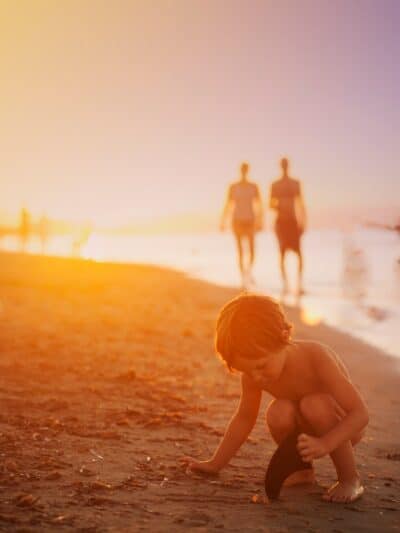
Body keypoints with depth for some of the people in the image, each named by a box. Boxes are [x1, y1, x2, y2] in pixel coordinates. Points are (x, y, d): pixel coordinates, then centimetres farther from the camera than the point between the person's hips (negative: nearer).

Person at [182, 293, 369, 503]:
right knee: (278, 414, -30)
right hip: (304, 427, 4)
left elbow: (361, 413, -32)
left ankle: (350, 480, -16)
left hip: (341, 427, -3)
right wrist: (215, 463, 3)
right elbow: (244, 418, -1)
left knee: (314, 406, -35)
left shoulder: (317, 358, -31)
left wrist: (324, 444, -47)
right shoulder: (253, 370, -17)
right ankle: (302, 469, -2)